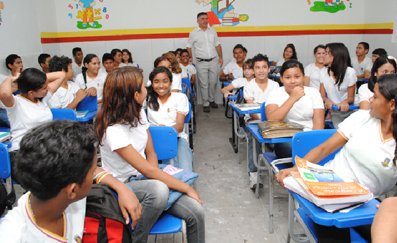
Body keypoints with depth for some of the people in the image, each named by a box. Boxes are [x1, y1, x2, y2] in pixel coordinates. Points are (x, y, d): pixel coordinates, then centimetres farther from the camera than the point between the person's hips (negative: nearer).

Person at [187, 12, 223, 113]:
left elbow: (217, 44, 16)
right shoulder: (193, 33, 0)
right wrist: (190, 58, -3)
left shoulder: (212, 31, 11)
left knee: (213, 82, 8)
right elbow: (189, 47, 6)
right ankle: (205, 104, 9)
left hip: (213, 61, 3)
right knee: (204, 84, -2)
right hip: (201, 63, -3)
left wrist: (220, 57, 11)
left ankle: (212, 100, 27)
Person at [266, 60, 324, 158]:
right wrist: (292, 98, -15)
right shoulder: (275, 94, 7)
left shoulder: (313, 93, 13)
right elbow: (271, 120, -12)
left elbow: (318, 122, 3)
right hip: (285, 140, -1)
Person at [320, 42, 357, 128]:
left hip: (348, 110, -2)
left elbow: (351, 97, -1)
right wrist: (327, 100, -18)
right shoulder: (323, 72, 7)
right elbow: (322, 96, 6)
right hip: (334, 111, 2)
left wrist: (345, 101, -24)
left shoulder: (349, 72, -5)